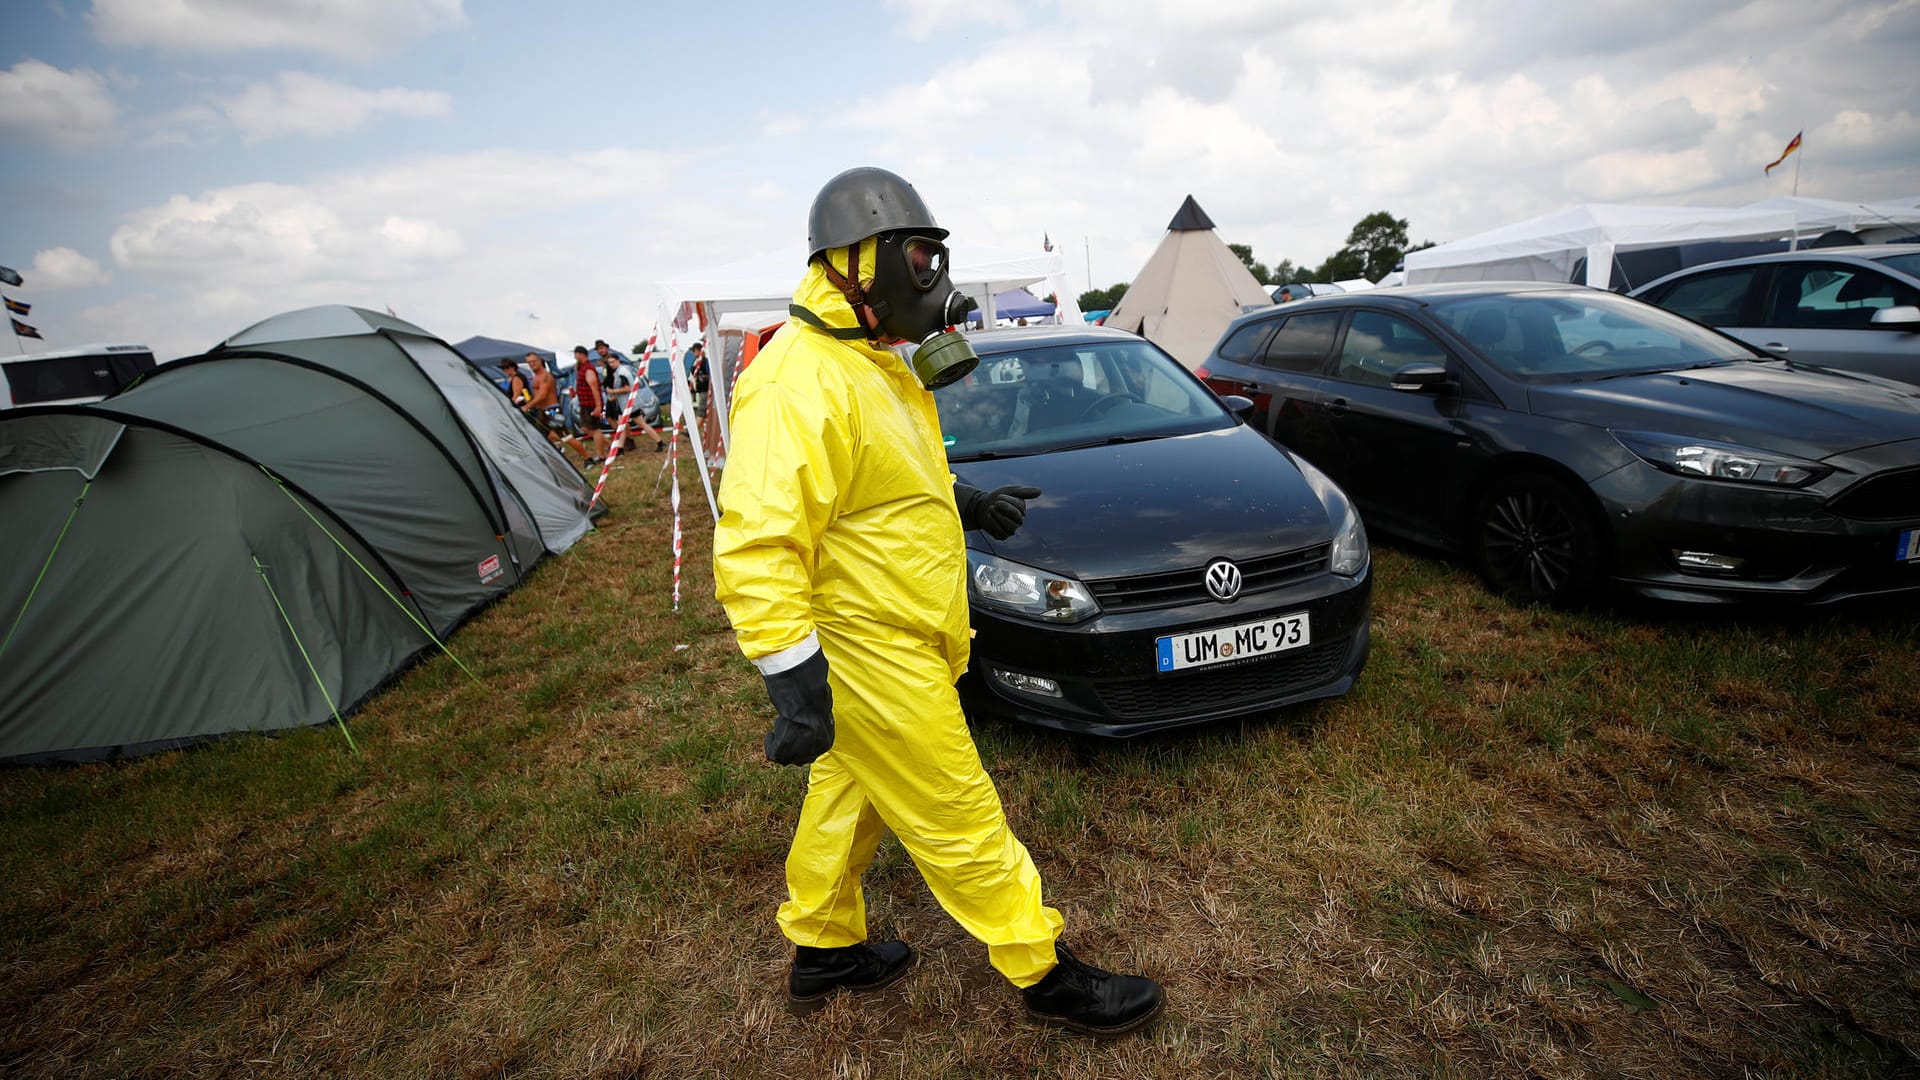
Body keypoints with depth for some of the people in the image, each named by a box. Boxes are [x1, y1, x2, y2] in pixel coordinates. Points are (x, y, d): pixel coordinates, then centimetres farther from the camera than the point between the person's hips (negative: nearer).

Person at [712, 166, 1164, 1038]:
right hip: (867, 652, -10)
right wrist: (795, 684, -30)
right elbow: (756, 545, -29)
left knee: (848, 796, 23)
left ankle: (821, 950, 44)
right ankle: (1048, 977, 23)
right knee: (959, 824, 4)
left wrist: (969, 504, 22)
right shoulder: (799, 384, -24)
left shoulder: (874, 361, 11)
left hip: (895, 633, 10)